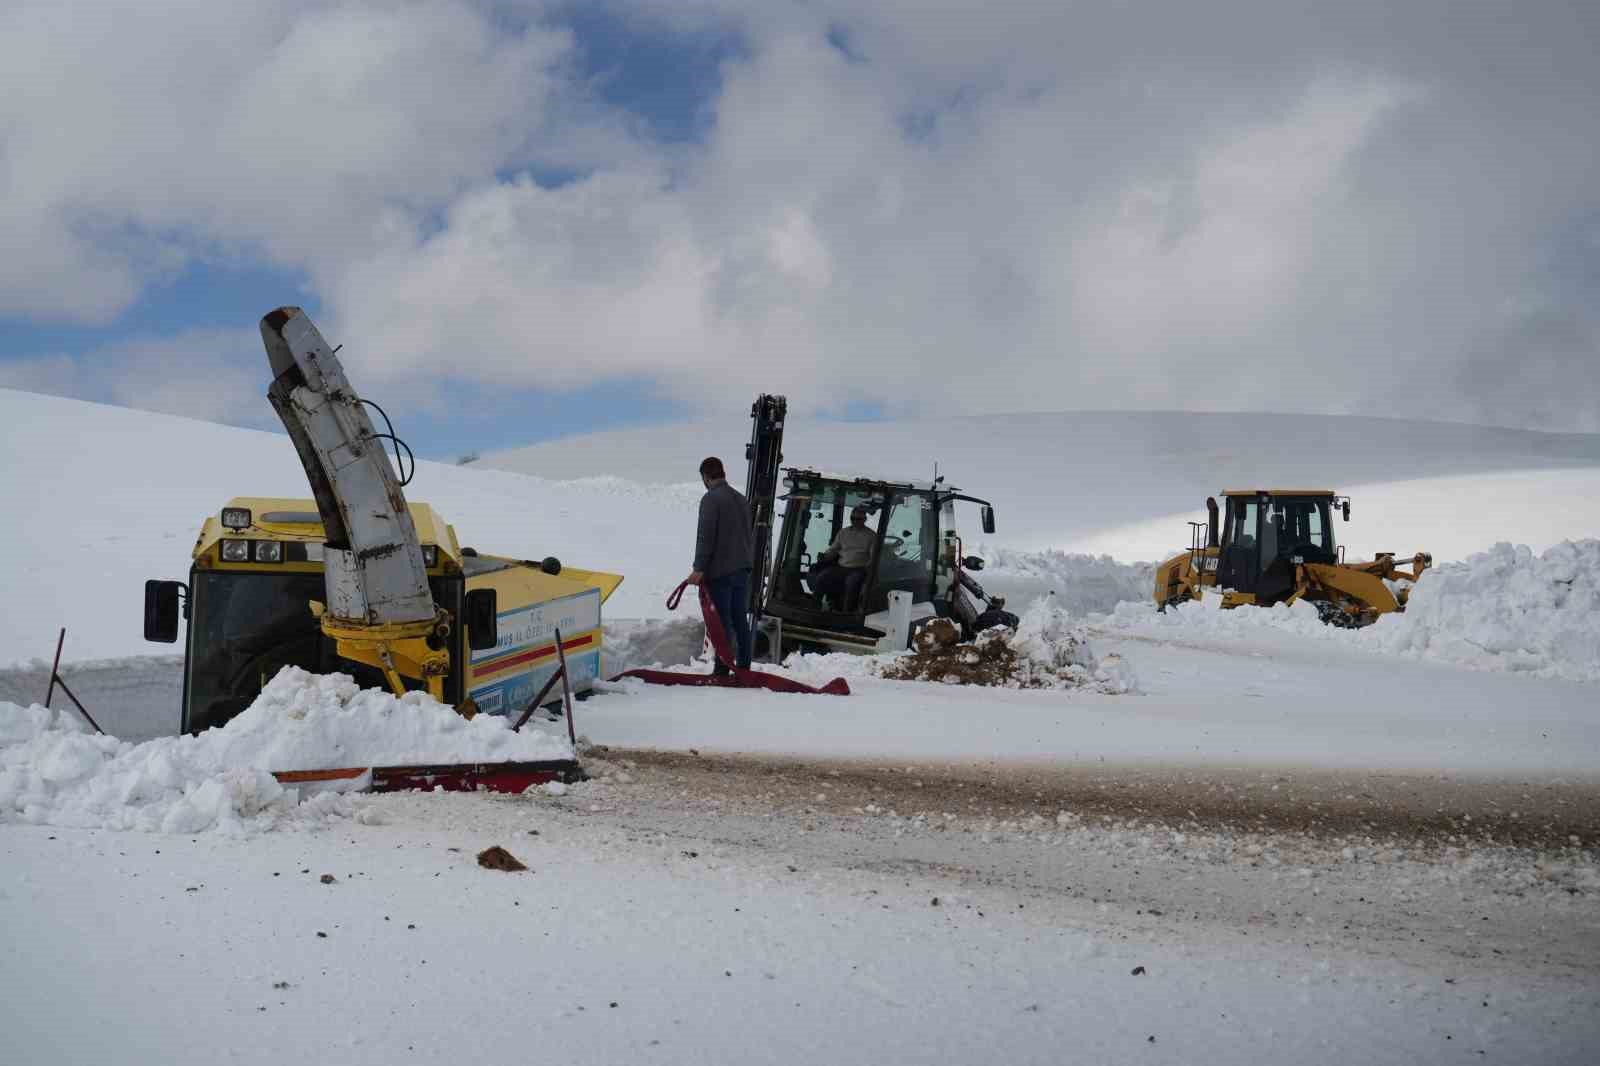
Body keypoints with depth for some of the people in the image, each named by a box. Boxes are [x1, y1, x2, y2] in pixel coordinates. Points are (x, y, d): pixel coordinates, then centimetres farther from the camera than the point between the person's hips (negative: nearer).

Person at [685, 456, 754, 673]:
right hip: (742, 569, 8)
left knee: (722, 621, -6)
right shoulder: (741, 499, 15)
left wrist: (699, 569, -16)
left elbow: (705, 536, -16)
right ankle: (744, 668, 14)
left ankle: (722, 670, -6)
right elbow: (751, 535, 18)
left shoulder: (711, 499, -11)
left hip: (720, 572, -8)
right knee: (740, 620, 11)